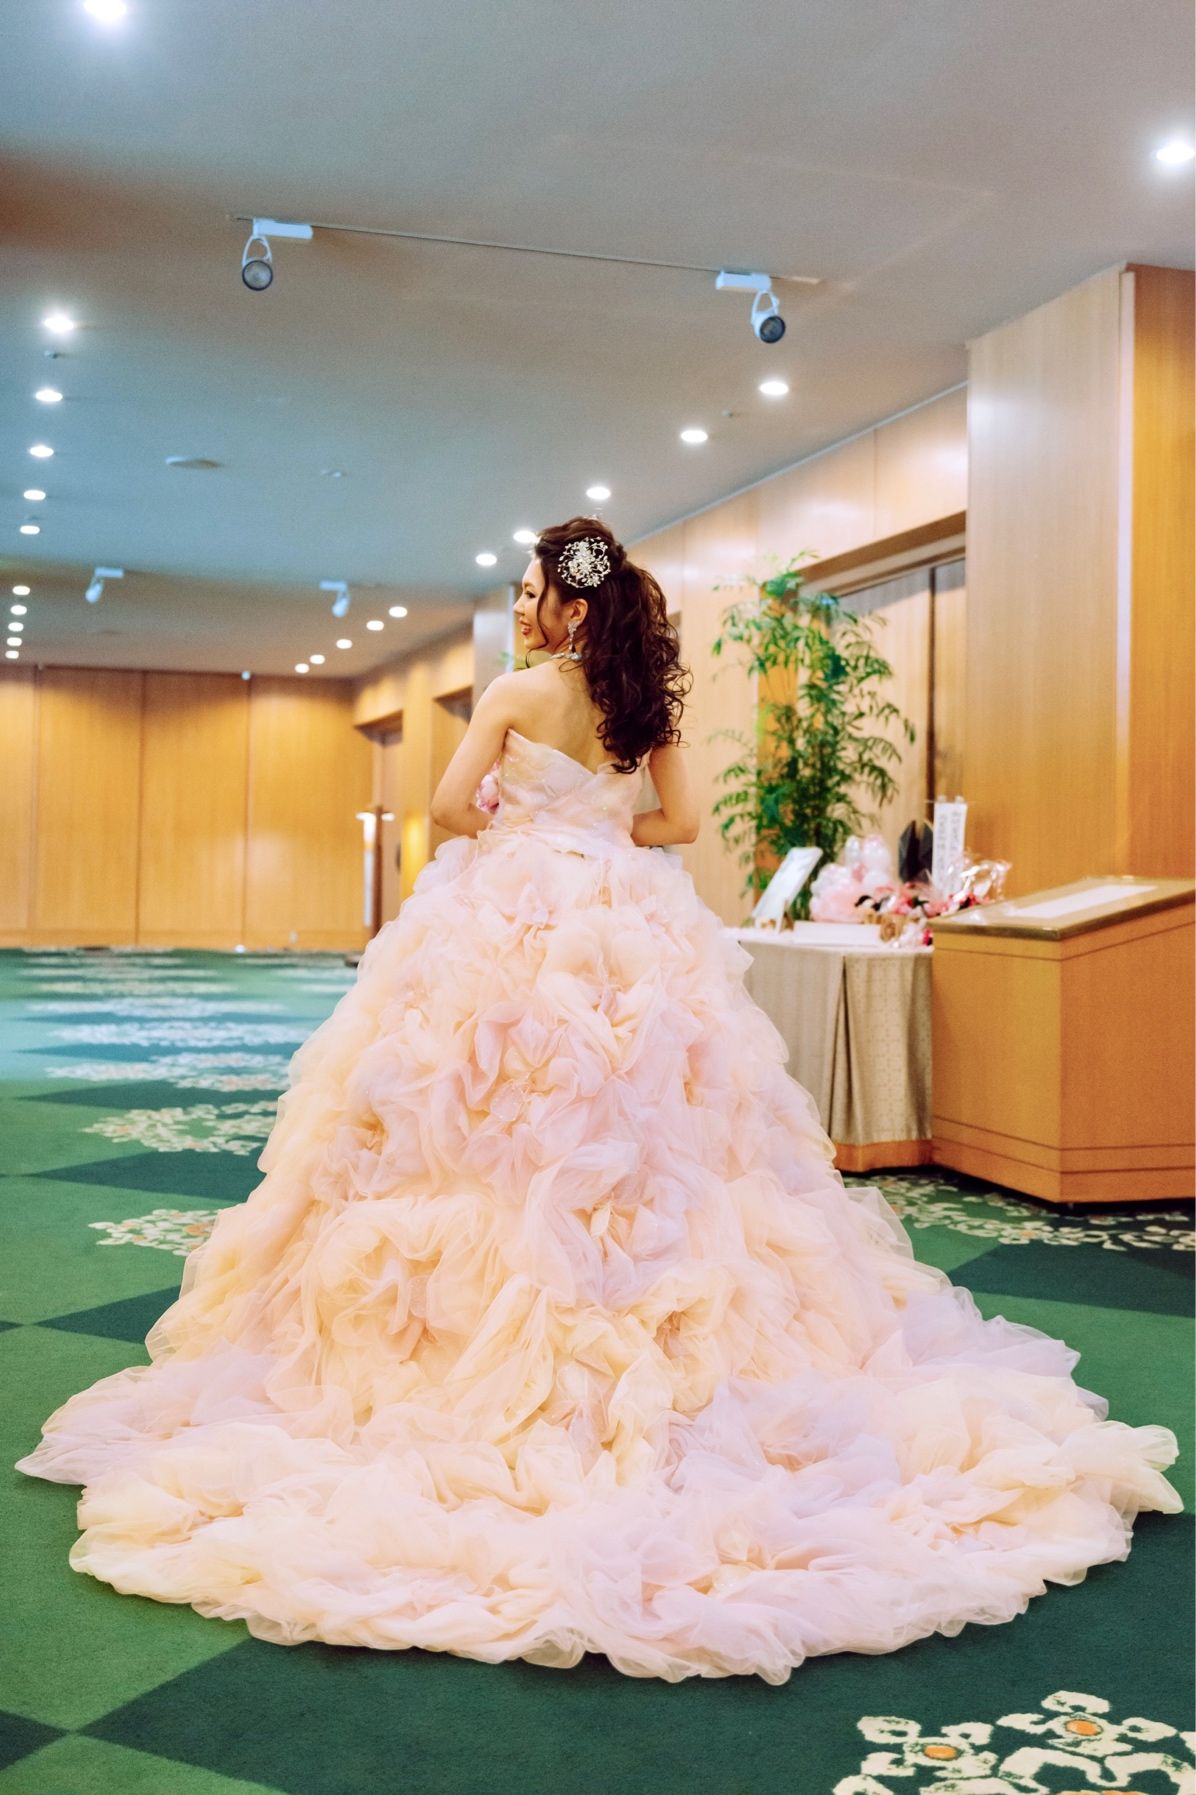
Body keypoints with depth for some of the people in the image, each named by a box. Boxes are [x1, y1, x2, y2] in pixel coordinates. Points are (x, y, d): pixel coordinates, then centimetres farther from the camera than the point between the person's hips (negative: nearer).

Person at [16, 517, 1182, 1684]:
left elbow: (452, 805, -10)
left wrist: (511, 837, 9)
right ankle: (672, 1348, 13)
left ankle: (499, 1355, 2)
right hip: (630, 929, 5)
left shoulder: (515, 694, -6)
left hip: (515, 926, -5)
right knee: (638, 1122, 9)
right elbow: (680, 821, 9)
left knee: (508, 1130, 0)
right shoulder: (647, 704, 7)